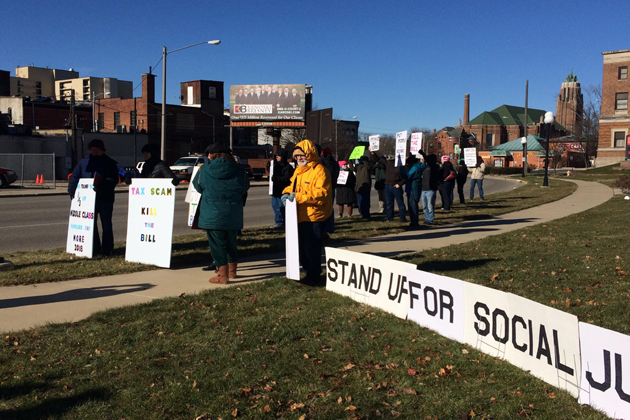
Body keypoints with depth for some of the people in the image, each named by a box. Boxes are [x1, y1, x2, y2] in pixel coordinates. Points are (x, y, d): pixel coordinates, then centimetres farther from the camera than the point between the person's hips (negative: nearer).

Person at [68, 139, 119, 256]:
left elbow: (114, 180, -8)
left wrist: (101, 186, -25)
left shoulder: (110, 163, 2)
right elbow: (74, 177, 16)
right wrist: (72, 191, 1)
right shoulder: (84, 163, 14)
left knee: (106, 223, -1)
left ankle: (107, 249, 4)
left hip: (105, 198, -4)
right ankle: (94, 248, 17)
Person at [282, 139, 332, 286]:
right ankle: (310, 273, 29)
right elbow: (293, 185, 27)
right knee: (302, 247, 16)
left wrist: (298, 196, -27)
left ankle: (314, 277, 7)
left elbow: (321, 193, -24)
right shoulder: (298, 171, 16)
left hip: (313, 218, -9)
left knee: (311, 248, -5)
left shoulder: (320, 171, -14)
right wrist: (287, 193, 3)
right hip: (300, 217, 9)